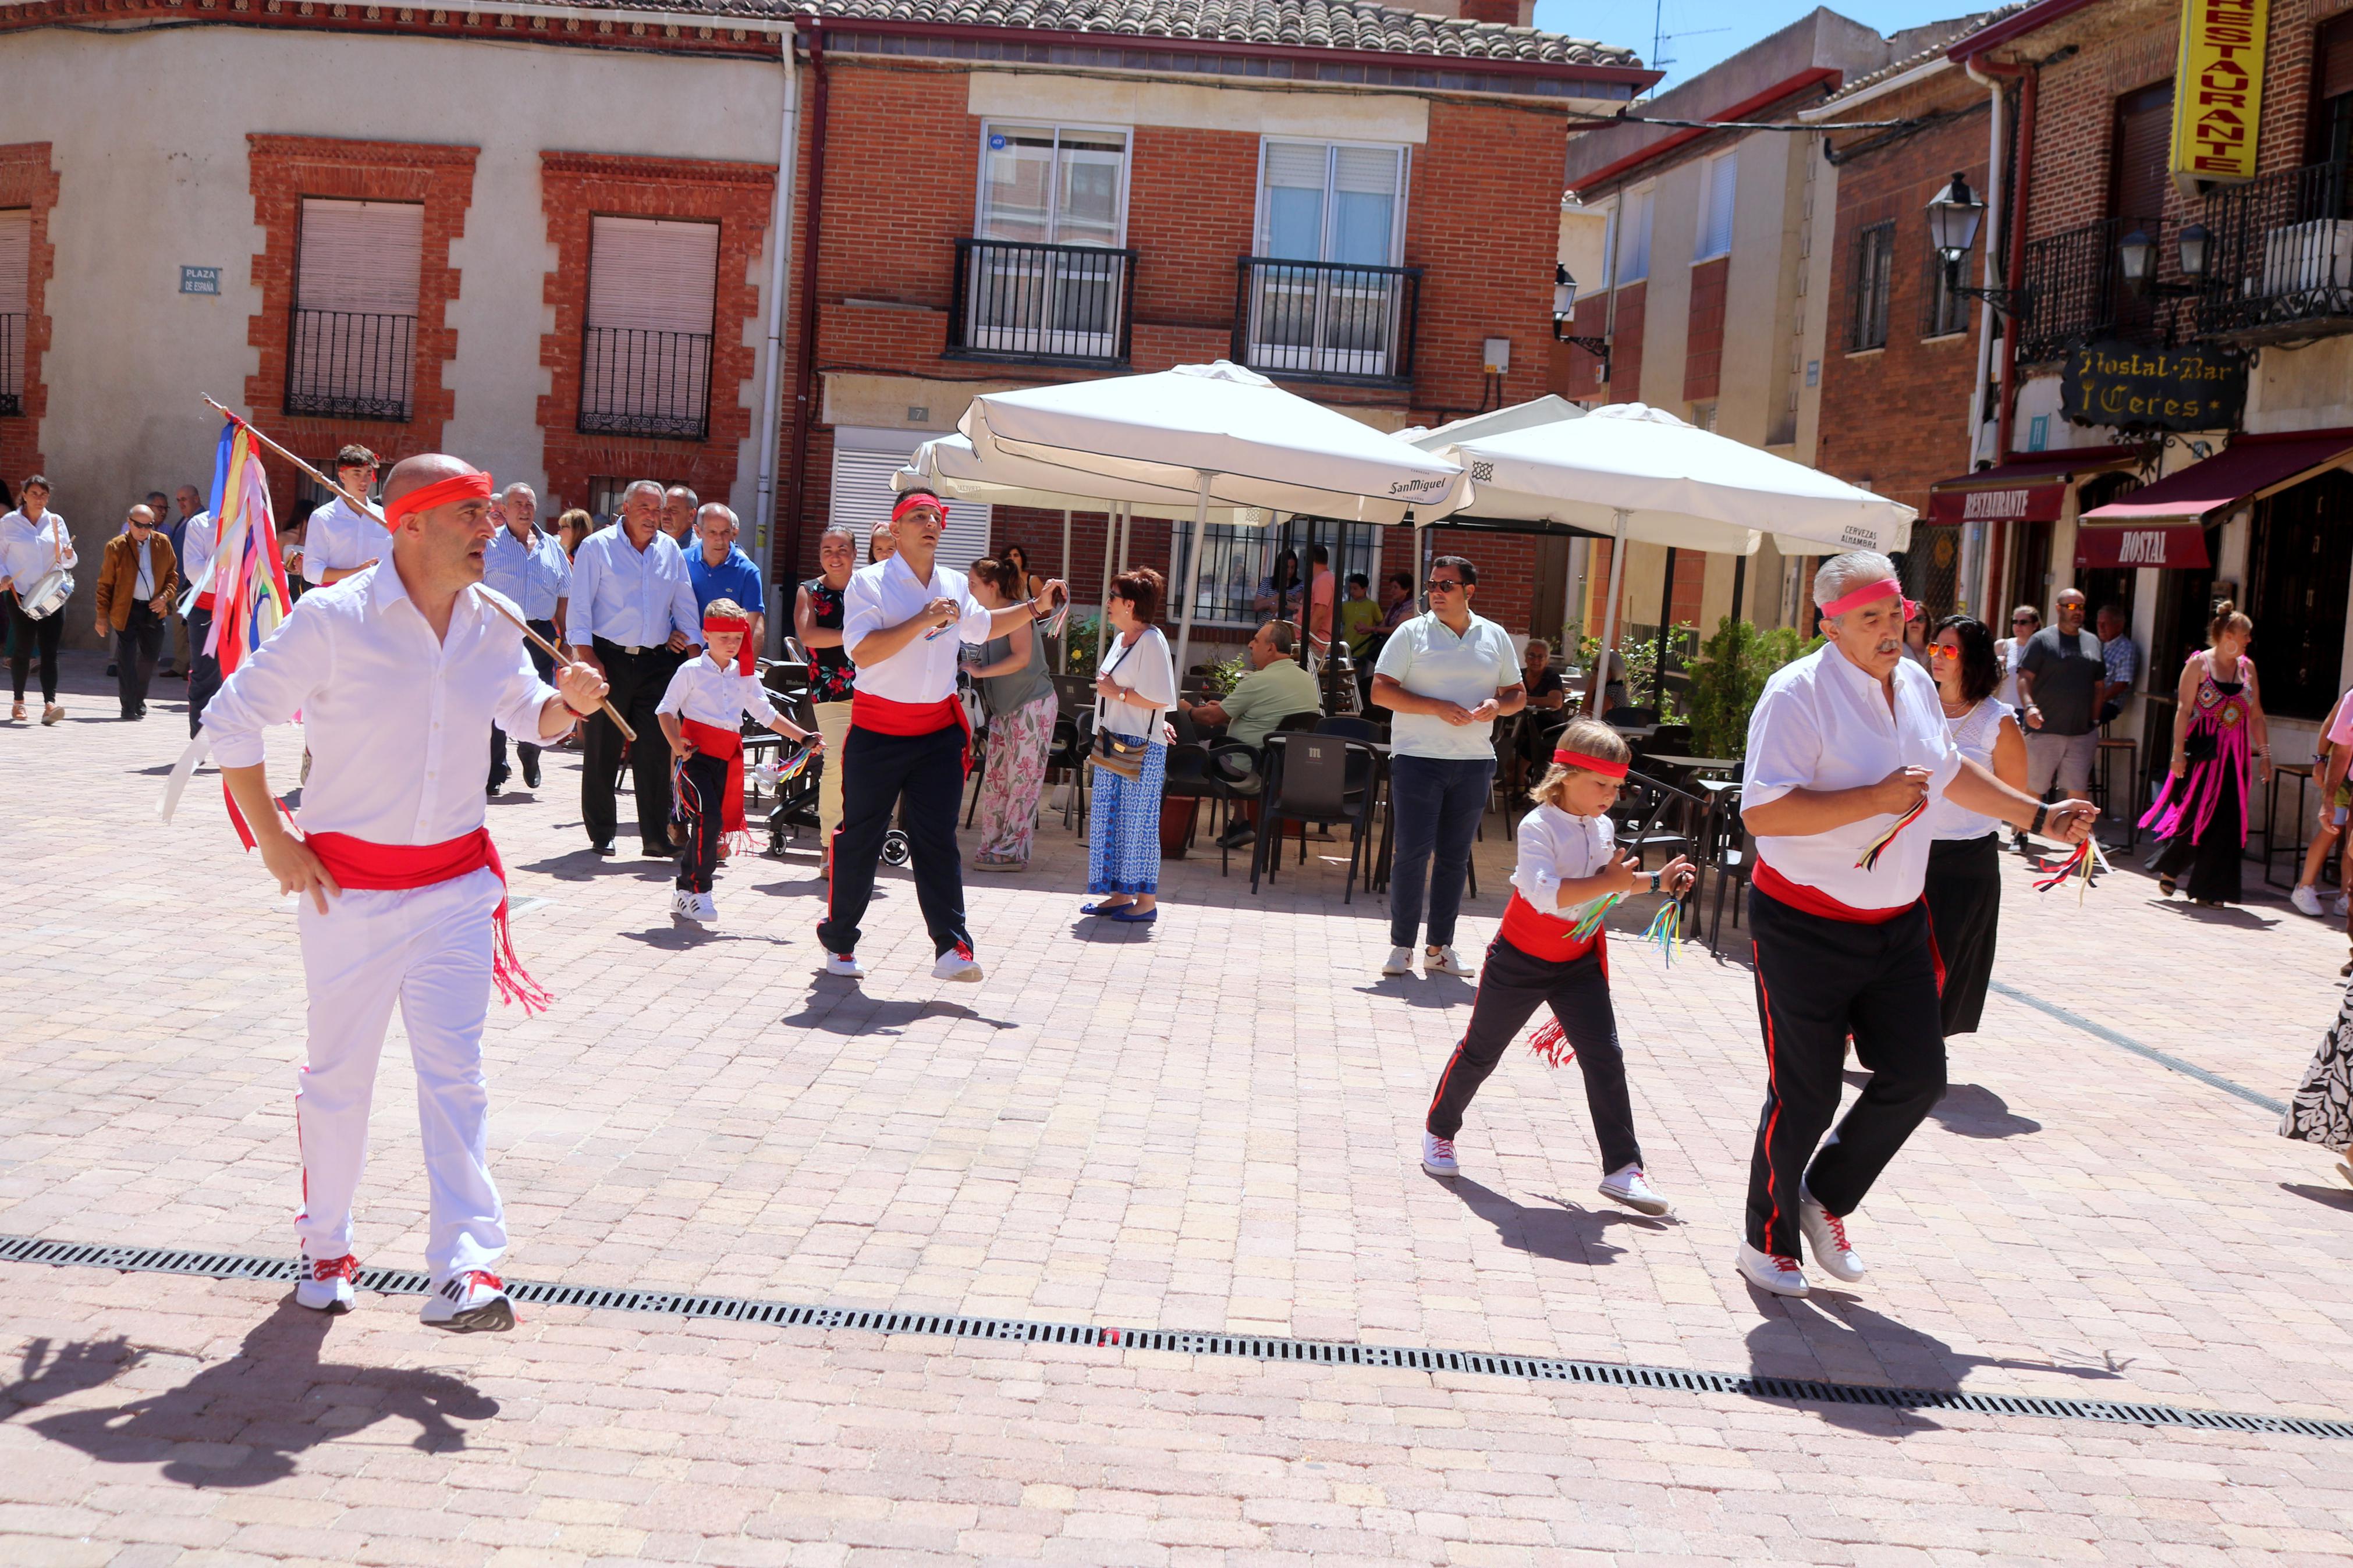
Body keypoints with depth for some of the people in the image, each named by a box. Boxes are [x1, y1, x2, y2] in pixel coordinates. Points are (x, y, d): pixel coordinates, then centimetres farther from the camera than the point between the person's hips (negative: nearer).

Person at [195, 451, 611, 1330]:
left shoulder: (492, 624, 2)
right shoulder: (333, 620, -13)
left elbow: (528, 717, 17)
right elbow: (232, 721, -6)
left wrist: (567, 703, -8)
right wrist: (274, 843, -8)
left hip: (456, 881, 3)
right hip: (348, 886, -3)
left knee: (455, 1072, -4)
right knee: (338, 1074, 10)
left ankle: (465, 1271, -7)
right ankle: (324, 1250, 30)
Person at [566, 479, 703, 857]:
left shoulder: (670, 549, 12)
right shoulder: (598, 547, 0)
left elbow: (685, 606, 16)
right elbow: (579, 606, -3)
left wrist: (693, 652, 7)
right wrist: (586, 656, -12)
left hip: (657, 661, 3)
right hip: (609, 659, -3)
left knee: (656, 752, -1)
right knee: (602, 751, 2)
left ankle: (656, 836, 2)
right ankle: (601, 835, 12)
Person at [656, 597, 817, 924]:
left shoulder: (745, 675, 13)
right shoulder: (691, 671, -1)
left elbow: (766, 714, 19)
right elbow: (666, 710, -2)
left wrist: (803, 737, 11)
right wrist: (676, 743, -18)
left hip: (728, 760, 5)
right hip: (696, 755, -5)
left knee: (709, 825, 8)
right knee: (709, 819, -19)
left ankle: (684, 891, 22)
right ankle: (698, 891, -9)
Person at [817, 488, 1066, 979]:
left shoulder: (954, 585, 11)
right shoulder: (870, 582, -8)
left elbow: (980, 627, 33)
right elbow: (862, 651, -22)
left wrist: (1035, 608, 24)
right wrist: (923, 620, -25)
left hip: (939, 730, 4)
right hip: (878, 730, -4)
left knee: (937, 839, 0)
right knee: (859, 838, 4)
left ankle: (952, 948, -4)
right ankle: (839, 942, 18)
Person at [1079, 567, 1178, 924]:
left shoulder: (1152, 642, -14)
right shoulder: (1121, 639, 15)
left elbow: (1159, 700, -20)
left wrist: (1116, 692, -15)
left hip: (1142, 748, -9)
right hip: (1113, 744, 9)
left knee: (1138, 819, -5)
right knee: (1107, 817, 10)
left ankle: (1146, 901, 2)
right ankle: (1119, 894, 19)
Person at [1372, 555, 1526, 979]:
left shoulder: (1495, 637, 10)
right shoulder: (1412, 633, 0)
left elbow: (1518, 694, 17)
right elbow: (1380, 691, -6)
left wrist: (1498, 705, -7)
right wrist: (1437, 708, -16)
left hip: (1474, 762, 3)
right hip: (1418, 758, -3)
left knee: (1455, 857, 8)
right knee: (1413, 854, -5)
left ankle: (1439, 949, 15)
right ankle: (1401, 947, 3)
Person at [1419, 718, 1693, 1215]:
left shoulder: (1602, 829, 2)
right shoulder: (1539, 827, -21)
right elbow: (1544, 893, -35)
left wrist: (1657, 882, 4)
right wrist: (1609, 882, -38)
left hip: (1579, 961, 5)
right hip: (1522, 960, -5)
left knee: (1605, 1058, -4)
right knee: (1480, 1051, 10)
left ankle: (1622, 1169, -2)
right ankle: (1439, 1129, 32)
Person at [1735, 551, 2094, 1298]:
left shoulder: (1916, 684, 7)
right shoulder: (1799, 693, -19)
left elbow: (1950, 770, 26)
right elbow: (1761, 813, -27)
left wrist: (2040, 817, 28)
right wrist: (1877, 799, -28)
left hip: (1896, 923, 7)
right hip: (1805, 927, -7)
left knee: (1917, 1075, 6)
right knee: (1805, 1095, 1)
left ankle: (1826, 1196, 28)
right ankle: (1768, 1242, 21)